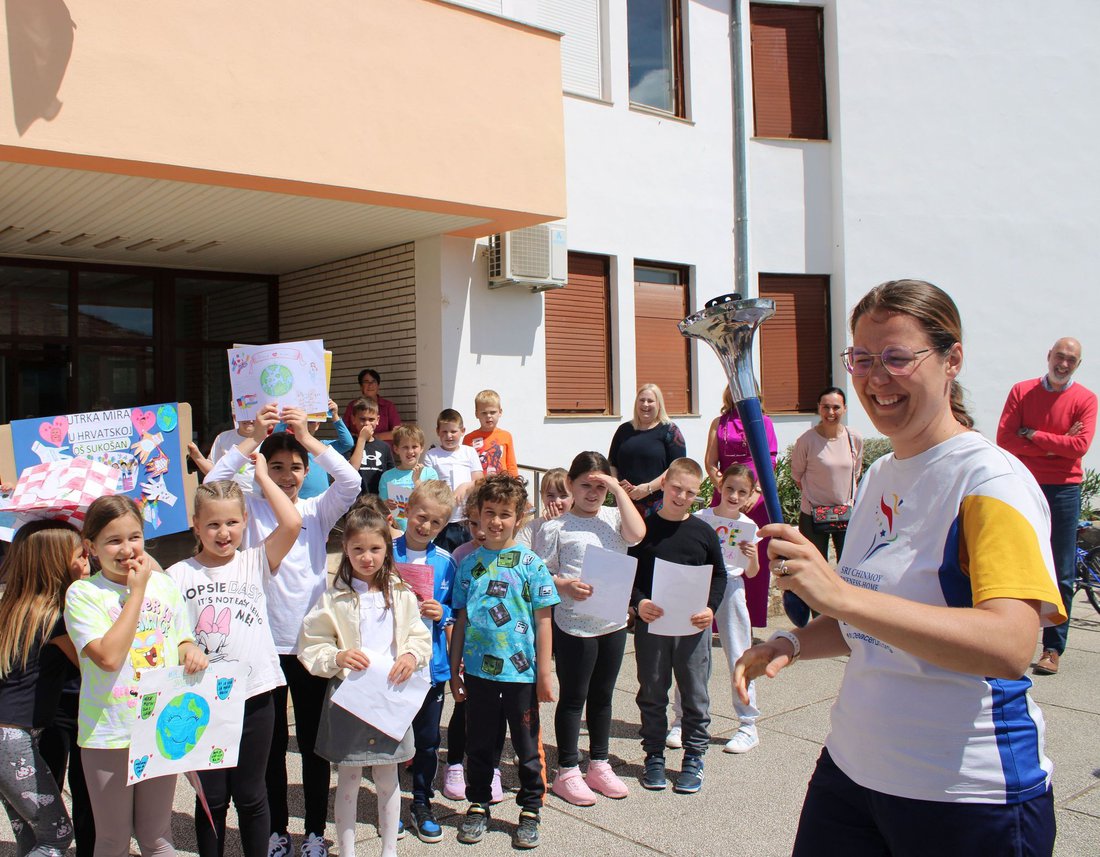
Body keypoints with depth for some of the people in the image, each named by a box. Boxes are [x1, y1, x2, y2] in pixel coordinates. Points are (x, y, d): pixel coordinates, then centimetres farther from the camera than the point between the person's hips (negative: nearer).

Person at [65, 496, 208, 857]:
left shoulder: (164, 584, 4)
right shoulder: (82, 593, -9)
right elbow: (109, 657, -21)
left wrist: (191, 650, -9)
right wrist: (136, 591, -16)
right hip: (109, 735, -3)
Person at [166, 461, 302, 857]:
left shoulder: (255, 563, -1)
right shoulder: (178, 576, -1)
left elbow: (292, 523, -14)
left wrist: (262, 477, -6)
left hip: (254, 696, 0)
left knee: (250, 795, 14)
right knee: (211, 797, 14)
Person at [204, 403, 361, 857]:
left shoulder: (317, 510, 2)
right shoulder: (251, 509, 1)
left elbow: (351, 482, -14)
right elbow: (213, 485, -16)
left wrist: (307, 437, -18)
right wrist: (254, 438, -19)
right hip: (265, 645, 0)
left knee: (314, 743, 11)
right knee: (272, 743, 13)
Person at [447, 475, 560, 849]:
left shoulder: (530, 563, -6)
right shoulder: (469, 563, 2)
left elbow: (543, 621, -5)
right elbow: (461, 620, 6)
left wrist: (544, 673, -6)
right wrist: (454, 671, 7)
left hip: (521, 672, -2)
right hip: (478, 670, 3)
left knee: (527, 746, 10)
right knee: (479, 744, 16)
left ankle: (530, 810, 27)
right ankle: (478, 805, 33)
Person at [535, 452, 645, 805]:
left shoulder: (614, 517, 4)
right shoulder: (556, 527, -5)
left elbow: (637, 533, -15)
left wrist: (619, 490, -12)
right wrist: (566, 586, -23)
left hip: (613, 621, 4)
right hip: (573, 625, -4)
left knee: (602, 696, 17)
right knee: (573, 697, 7)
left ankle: (600, 765, 32)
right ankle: (567, 772, 20)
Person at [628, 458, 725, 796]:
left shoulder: (703, 533, 1)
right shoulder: (643, 528, -2)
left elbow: (719, 575, 8)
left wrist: (710, 608, -8)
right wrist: (638, 603, -16)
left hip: (693, 626, 1)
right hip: (650, 624, -1)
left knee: (695, 695, 9)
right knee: (652, 694, 10)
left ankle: (693, 758, 24)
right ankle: (654, 756, 25)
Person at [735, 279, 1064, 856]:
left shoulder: (991, 479, -15)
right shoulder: (879, 477, 7)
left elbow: (1009, 646, -30)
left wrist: (840, 593, -39)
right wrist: (792, 644, -1)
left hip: (969, 798, -6)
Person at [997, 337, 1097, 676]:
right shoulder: (1022, 391, 5)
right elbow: (1004, 438, -6)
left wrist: (1033, 435, -9)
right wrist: (1054, 446, -11)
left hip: (1063, 491, -1)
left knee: (1061, 575, 1)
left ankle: (1053, 648, 8)